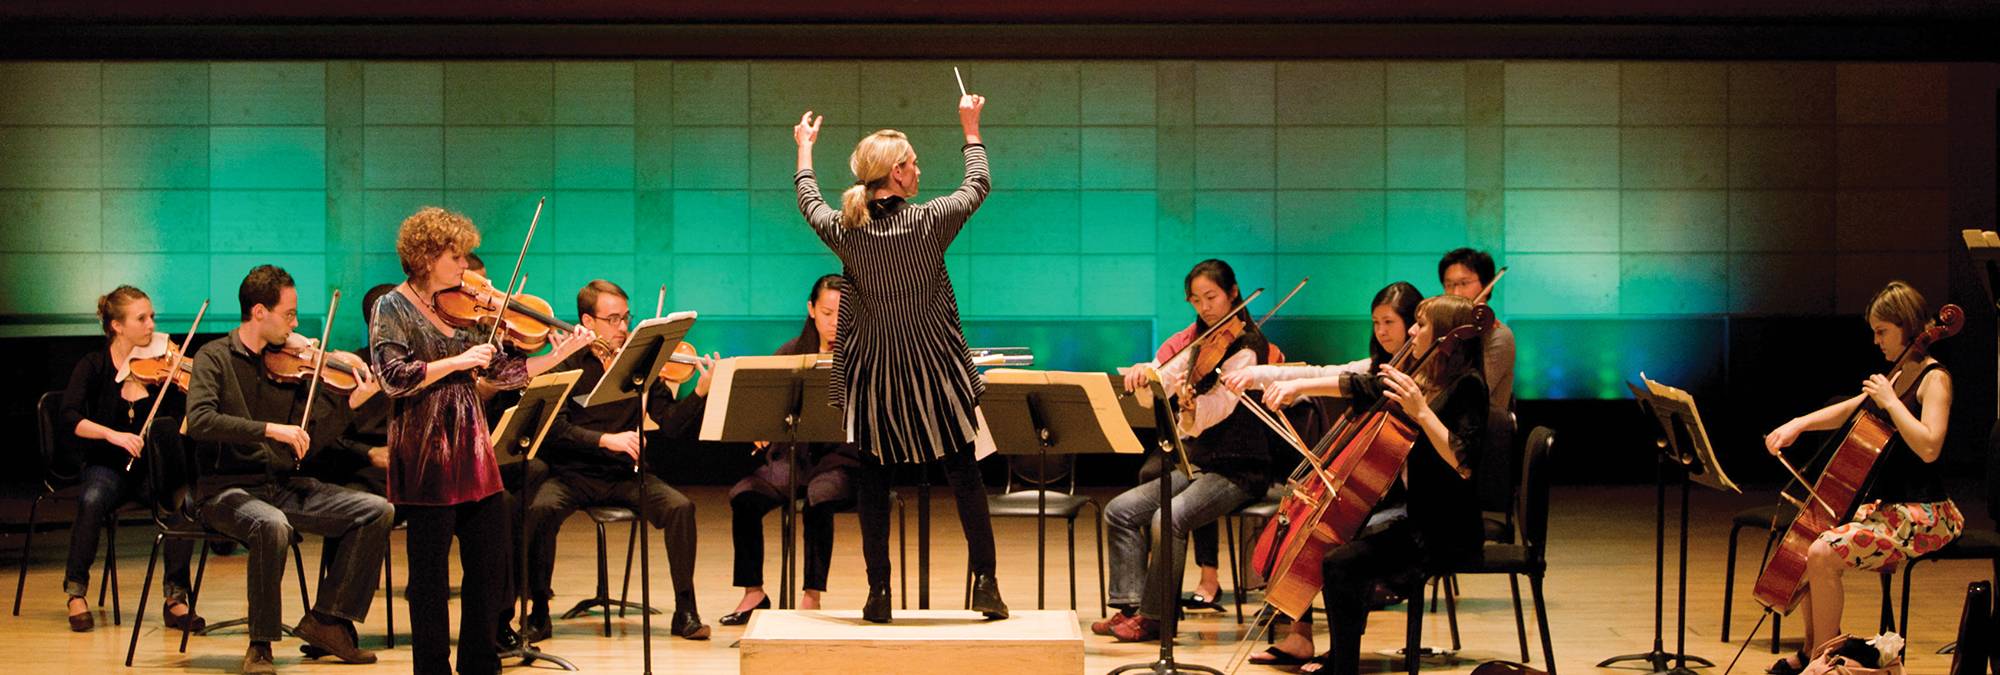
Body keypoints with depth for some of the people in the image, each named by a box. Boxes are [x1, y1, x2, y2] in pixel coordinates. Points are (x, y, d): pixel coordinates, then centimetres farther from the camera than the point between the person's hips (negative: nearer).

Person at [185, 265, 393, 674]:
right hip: (229, 489, -6)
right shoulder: (215, 358, -5)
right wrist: (270, 429, -30)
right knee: (272, 526, -38)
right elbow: (200, 421, -23)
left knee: (377, 511, -8)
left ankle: (325, 620, -2)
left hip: (284, 486, 6)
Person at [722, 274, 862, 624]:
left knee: (819, 498, -36)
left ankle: (812, 597, -24)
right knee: (743, 496, -23)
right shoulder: (791, 353, 8)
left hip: (841, 456, -3)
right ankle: (753, 593, -8)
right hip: (794, 454, 3)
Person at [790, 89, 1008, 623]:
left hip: (873, 377, 2)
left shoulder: (845, 230, -6)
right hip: (934, 369, -1)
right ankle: (985, 584, 5)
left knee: (872, 482, 9)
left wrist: (804, 149, 33)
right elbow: (978, 185, 6)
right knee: (963, 474, 7)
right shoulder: (929, 221, -12)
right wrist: (971, 128, 21)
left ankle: (878, 593, 7)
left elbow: (809, 203, 17)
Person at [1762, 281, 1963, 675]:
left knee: (1822, 555, -24)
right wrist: (1798, 424, 8)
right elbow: (1847, 412, 24)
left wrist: (1890, 401, -22)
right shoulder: (1898, 376, 13)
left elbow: (1928, 447, -28)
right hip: (1887, 505, 10)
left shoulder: (1934, 379, -13)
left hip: (1922, 515, -10)